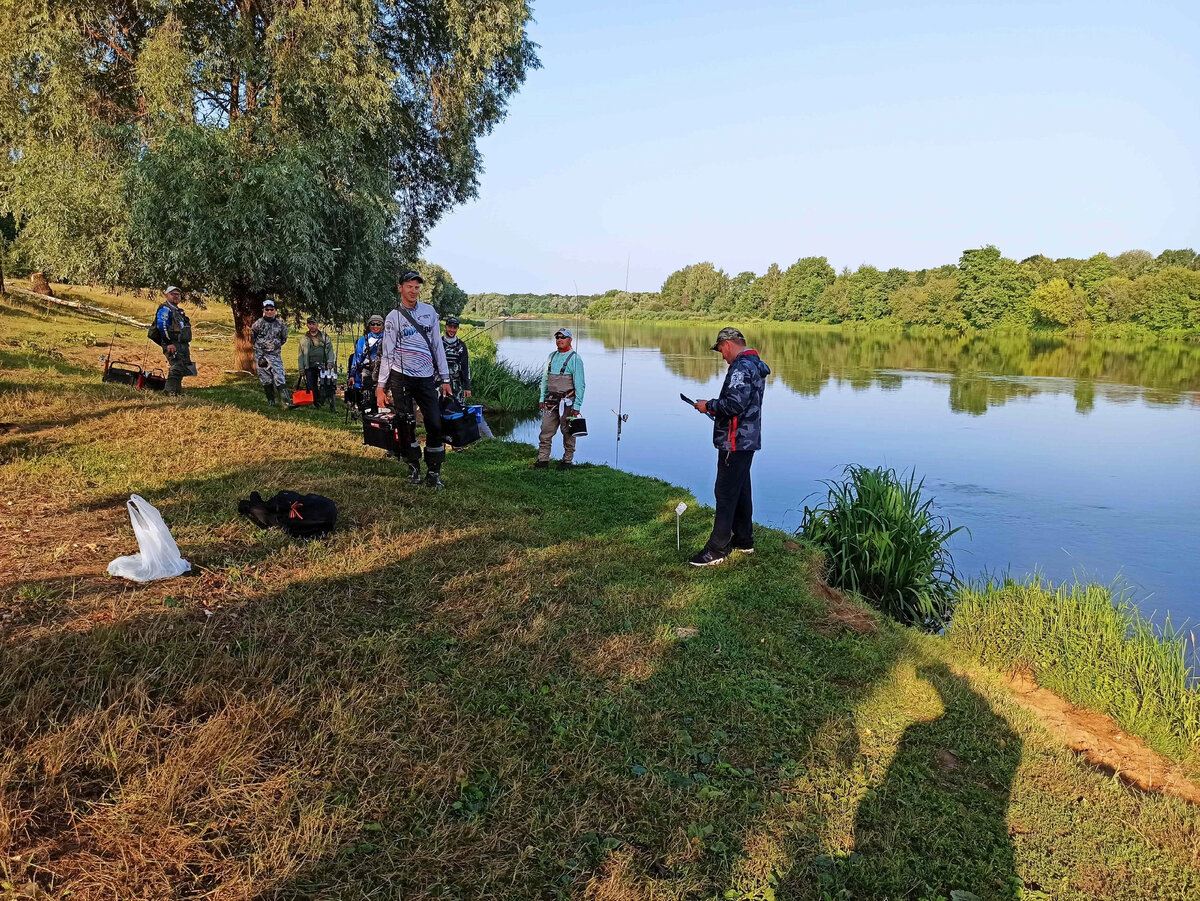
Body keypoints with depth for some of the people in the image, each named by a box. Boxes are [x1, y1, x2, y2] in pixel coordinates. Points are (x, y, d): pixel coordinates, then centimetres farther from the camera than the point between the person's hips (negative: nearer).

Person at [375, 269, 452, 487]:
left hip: (426, 378, 2)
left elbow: (437, 346, 11)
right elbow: (387, 353, 0)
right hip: (401, 378, -2)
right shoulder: (393, 318, 2)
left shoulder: (429, 312, 9)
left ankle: (433, 473, 5)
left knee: (435, 424, -5)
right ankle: (413, 469, 15)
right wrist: (381, 386, -5)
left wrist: (445, 379, 7)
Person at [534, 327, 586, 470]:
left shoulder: (575, 358, -4)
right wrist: (542, 398, 13)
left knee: (568, 432, 4)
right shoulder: (552, 356, 14)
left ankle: (568, 460, 14)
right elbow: (545, 379, 20)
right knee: (546, 430, 2)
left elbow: (579, 384, -7)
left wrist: (577, 405, -12)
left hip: (567, 401, -5)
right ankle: (543, 459, 8)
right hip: (551, 400, 5)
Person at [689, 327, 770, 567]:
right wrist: (717, 409, 13)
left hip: (735, 442, -11)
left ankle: (717, 549, -3)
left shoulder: (741, 367, -17)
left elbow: (735, 403, -27)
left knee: (725, 494, -7)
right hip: (748, 439, 11)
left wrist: (710, 405, -12)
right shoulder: (755, 365, 16)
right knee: (741, 491, 18)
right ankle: (744, 540, 28)